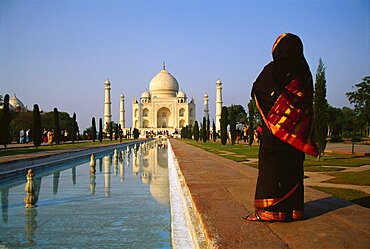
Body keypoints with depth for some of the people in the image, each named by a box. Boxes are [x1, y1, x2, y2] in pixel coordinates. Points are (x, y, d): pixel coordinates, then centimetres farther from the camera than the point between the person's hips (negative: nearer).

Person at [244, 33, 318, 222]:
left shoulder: (272, 69, -10)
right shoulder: (304, 71, 7)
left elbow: (256, 92, -1)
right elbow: (308, 101, 13)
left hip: (274, 128, -6)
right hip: (298, 129, 6)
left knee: (270, 166, -1)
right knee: (293, 167, 10)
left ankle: (268, 211, 0)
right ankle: (293, 209, 17)